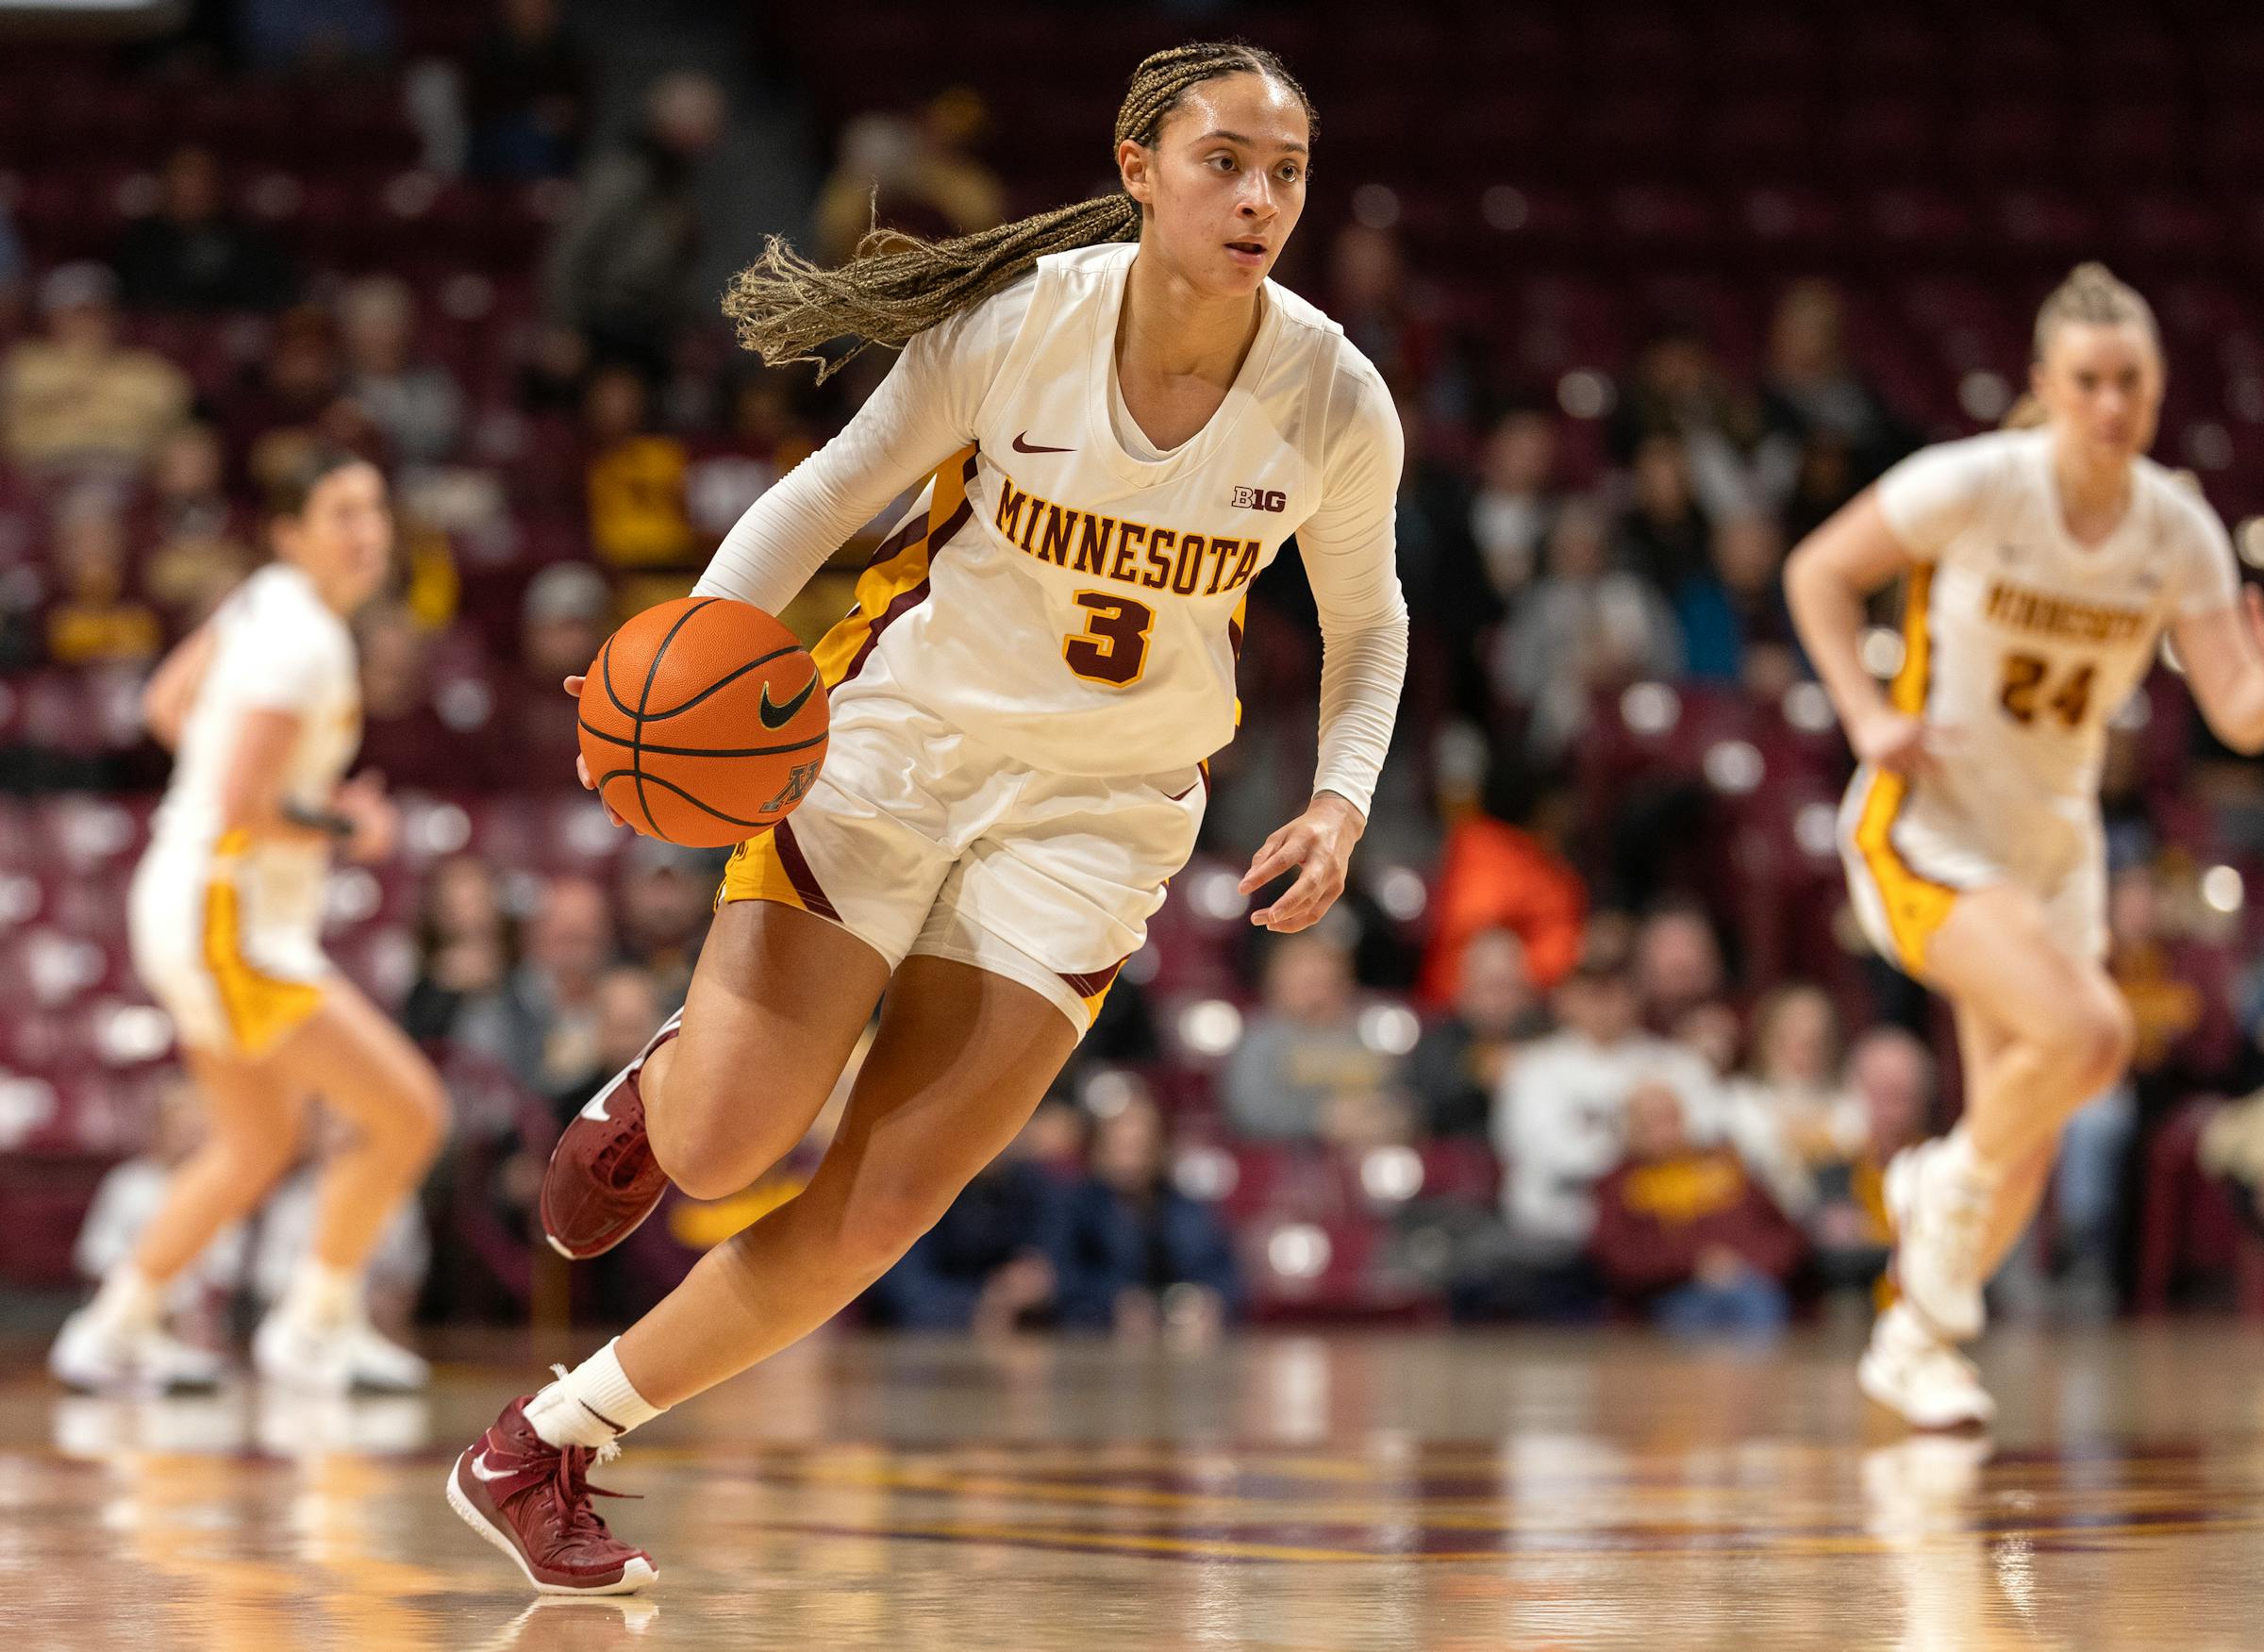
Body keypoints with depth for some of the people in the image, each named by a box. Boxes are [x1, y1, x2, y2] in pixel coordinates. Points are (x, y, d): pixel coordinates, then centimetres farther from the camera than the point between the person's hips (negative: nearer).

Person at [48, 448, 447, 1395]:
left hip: (192, 908, 10)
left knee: (259, 1147, 24)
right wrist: (343, 831, -11)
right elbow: (241, 807, -27)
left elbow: (167, 704, 21)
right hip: (229, 921, -10)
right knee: (408, 1113, -8)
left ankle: (112, 1334, 28)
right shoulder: (302, 642, -21)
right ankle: (312, 1331, 4)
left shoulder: (268, 602, 8)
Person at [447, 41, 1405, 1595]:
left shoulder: (1335, 401, -12)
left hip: (1095, 810, 2)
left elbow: (1366, 622, 6)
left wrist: (1341, 801, -10)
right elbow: (832, 490, -4)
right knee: (718, 1150, -14)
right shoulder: (1021, 322, -17)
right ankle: (669, 1076, 26)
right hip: (897, 735, -2)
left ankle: (541, 1447, 8)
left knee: (876, 1215, -7)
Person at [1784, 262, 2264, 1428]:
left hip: (2054, 843, 5)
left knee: (2025, 1142, 8)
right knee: (2086, 1033, -28)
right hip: (1926, 826, -5)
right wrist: (1867, 715, -14)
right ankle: (1945, 1189, 1)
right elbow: (1816, 572, -4)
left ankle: (1917, 1344, 31)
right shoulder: (1973, 487, -17)